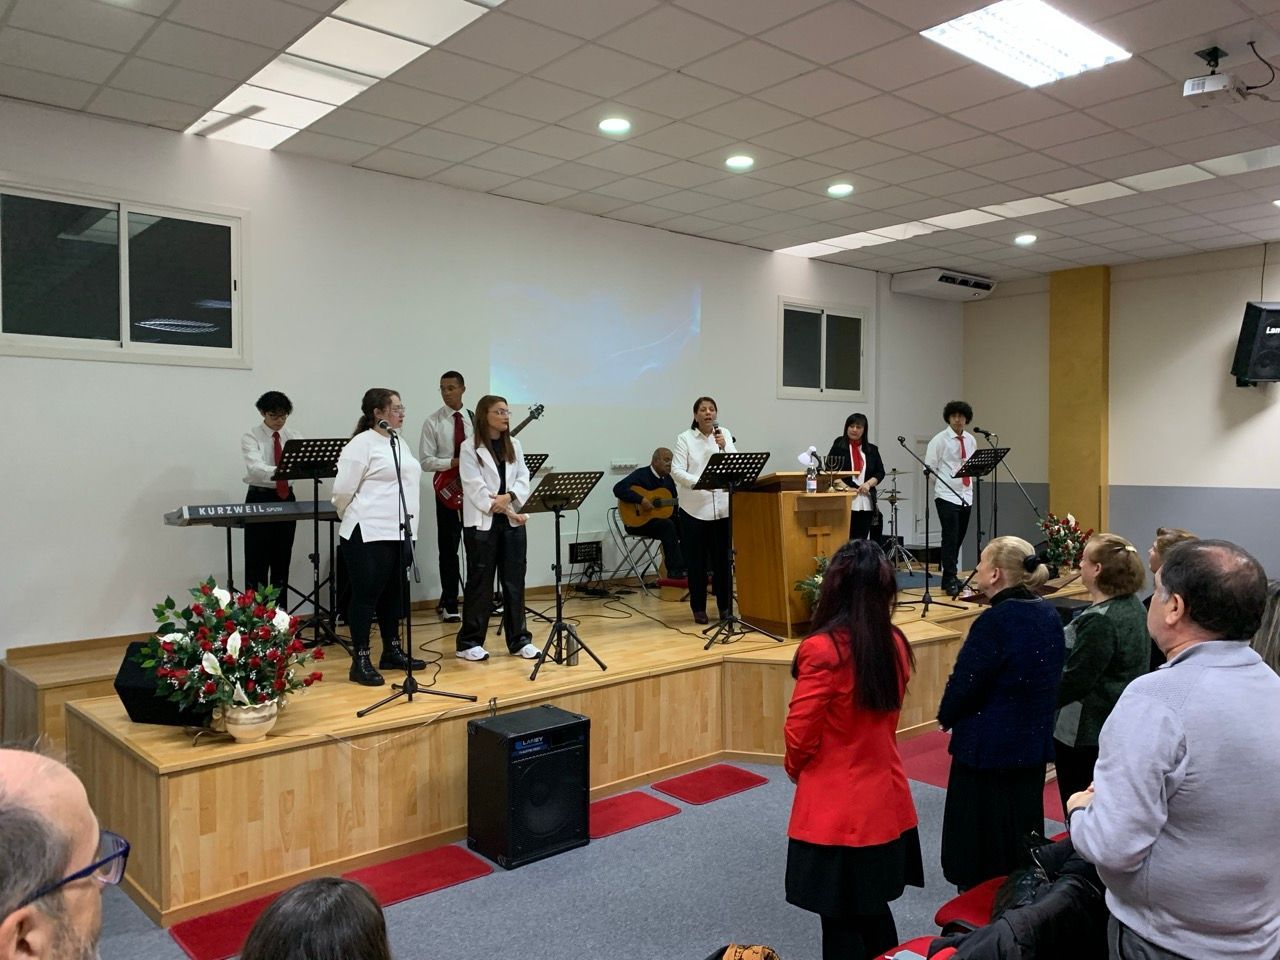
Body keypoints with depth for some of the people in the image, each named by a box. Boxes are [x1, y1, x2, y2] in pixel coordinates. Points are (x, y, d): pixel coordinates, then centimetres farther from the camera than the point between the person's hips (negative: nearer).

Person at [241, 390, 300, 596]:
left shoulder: (293, 436, 5)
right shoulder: (251, 438, -8)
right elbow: (255, 467, -26)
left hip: (287, 498, 4)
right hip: (260, 498, -4)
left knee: (282, 560, 10)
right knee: (258, 562, -1)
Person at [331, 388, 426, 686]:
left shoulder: (399, 443, 15)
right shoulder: (361, 444, -11)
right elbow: (343, 491, -11)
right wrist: (355, 520, 4)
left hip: (400, 532, 8)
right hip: (370, 534, -8)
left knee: (394, 593, 14)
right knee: (367, 594, -2)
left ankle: (392, 652, 25)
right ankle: (360, 661, 5)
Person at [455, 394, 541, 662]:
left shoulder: (514, 445, 13)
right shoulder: (470, 448, -4)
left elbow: (523, 478, 5)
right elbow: (475, 488, -12)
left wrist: (509, 497, -15)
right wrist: (504, 510, -17)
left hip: (513, 522, 5)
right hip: (482, 523, -5)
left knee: (514, 582, 7)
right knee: (480, 583, 0)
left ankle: (519, 640, 15)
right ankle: (469, 642, 11)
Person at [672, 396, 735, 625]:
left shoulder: (725, 434, 8)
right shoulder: (685, 438, -1)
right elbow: (676, 471, -9)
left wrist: (724, 446, -18)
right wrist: (698, 481, -23)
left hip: (722, 507, 2)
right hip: (694, 508, -2)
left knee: (722, 559, 7)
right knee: (696, 560, 5)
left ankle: (725, 606, 18)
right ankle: (698, 608, 16)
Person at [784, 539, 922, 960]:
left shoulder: (823, 650, -23)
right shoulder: (895, 643, -1)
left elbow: (800, 735, -15)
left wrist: (796, 769, 5)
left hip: (836, 810, -6)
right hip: (885, 800, 7)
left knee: (841, 925, 9)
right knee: (875, 912, 22)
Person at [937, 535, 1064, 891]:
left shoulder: (995, 621, -24)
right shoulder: (1048, 614, 1)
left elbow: (965, 683, -20)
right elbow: (1050, 676, 10)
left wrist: (946, 717, -1)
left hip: (989, 748, -8)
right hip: (1034, 743, 8)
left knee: (982, 843, 8)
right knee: (1022, 834, 22)